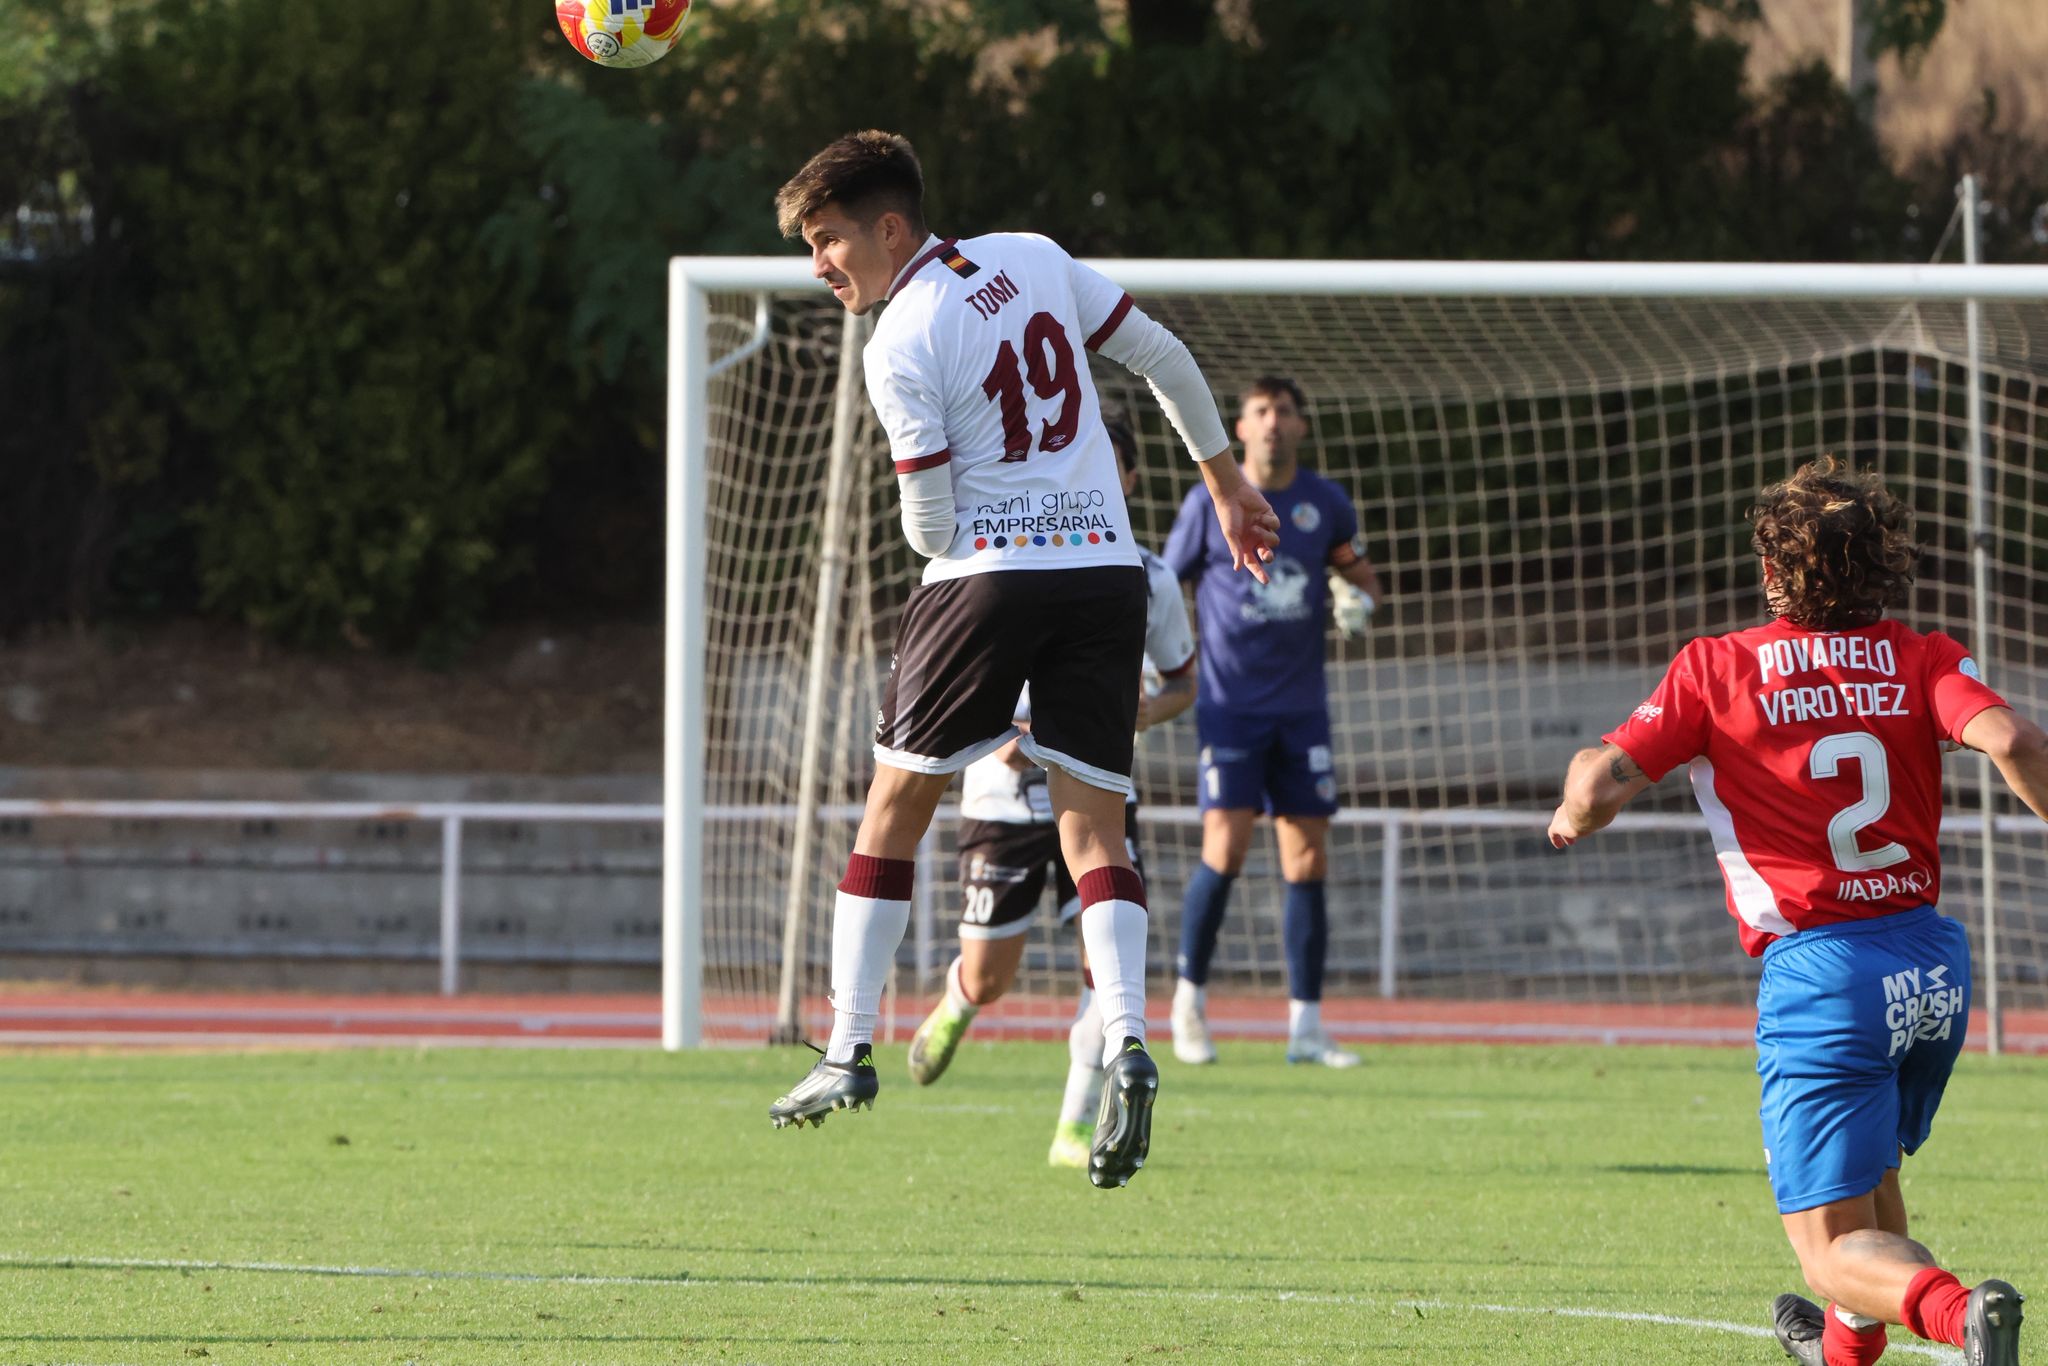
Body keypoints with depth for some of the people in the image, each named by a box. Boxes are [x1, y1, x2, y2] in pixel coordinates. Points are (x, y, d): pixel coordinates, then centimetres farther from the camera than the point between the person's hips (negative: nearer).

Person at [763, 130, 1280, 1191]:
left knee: (896, 800, 11)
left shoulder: (899, 348, -9)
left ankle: (850, 1050, 11)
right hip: (1108, 568, 5)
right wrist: (1225, 481, 25)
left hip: (989, 575, -5)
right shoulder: (1035, 259, 7)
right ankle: (1125, 1043, -19)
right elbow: (1162, 357, 14)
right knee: (1093, 826, 3)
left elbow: (932, 529, -9)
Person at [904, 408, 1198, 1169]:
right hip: (1005, 795, -1)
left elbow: (1182, 682, 11)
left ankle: (1077, 1128, -8)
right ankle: (953, 1012, 44)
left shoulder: (1149, 579, -3)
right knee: (987, 982, 5)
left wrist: (1149, 710, -12)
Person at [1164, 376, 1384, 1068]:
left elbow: (1359, 572, 19)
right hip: (1230, 705, -3)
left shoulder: (1325, 503, 5)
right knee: (1224, 850, -14)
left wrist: (1359, 599, -4)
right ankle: (1190, 999, 5)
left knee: (1307, 862, 0)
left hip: (1301, 708, 3)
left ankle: (1305, 1028, 4)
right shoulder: (1210, 503, -2)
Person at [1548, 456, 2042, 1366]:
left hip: (1820, 975, -5)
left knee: (1833, 1251, -5)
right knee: (1870, 1168, 33)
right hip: (1933, 965, 5)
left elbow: (1601, 783, -5)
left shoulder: (1717, 668, -1)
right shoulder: (1924, 660, 4)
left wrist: (1576, 812, 17)